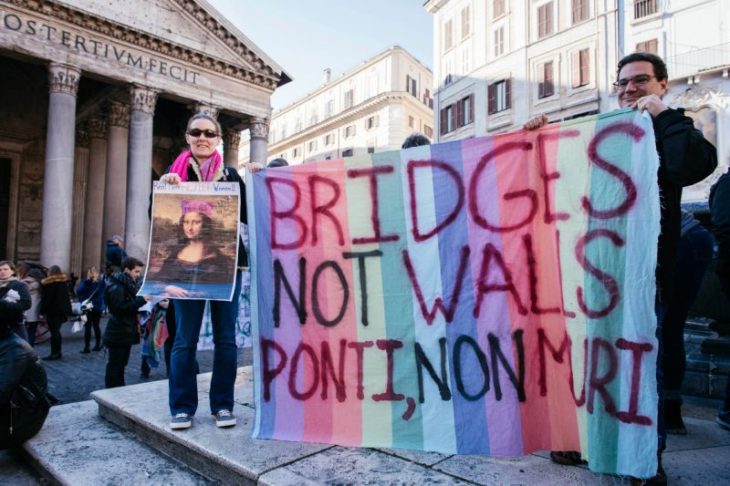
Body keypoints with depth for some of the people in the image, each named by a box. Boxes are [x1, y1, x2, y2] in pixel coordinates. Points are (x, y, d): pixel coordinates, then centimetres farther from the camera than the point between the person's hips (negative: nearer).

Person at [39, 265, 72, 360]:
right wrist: (67, 310, 15)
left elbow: (44, 298, -10)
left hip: (52, 310, -6)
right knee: (57, 331, 13)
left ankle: (55, 353, -2)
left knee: (54, 332, -4)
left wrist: (42, 311, -8)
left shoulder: (47, 283, -8)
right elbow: (67, 297, 11)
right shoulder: (64, 282, 8)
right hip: (62, 310, 6)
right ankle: (58, 352, 16)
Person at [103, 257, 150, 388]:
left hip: (126, 332, 9)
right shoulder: (116, 287, -15)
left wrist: (142, 301, 1)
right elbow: (119, 308, -25)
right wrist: (141, 300, -26)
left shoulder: (129, 285, 13)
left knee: (121, 364, 16)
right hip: (118, 334, -9)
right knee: (115, 365, -1)